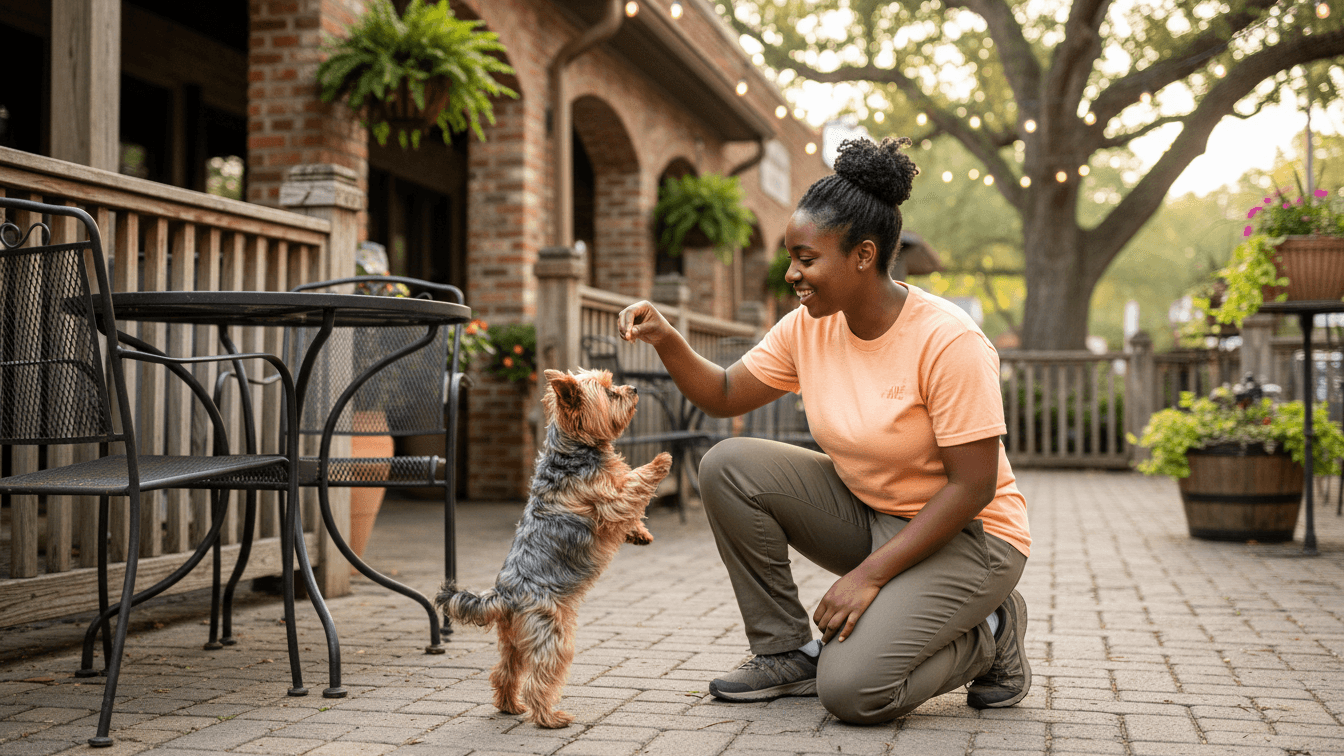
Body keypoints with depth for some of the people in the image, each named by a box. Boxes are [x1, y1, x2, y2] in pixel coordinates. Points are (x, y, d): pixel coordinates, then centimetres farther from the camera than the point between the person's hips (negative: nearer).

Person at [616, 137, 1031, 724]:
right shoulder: (808, 328, -5)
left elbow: (973, 487, -23)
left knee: (851, 690, -24)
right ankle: (788, 651, 1)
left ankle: (988, 637, 5)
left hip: (969, 535, -7)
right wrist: (666, 340, -14)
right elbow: (725, 396, 5)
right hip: (867, 515, 7)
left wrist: (870, 574, -23)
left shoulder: (948, 341, -24)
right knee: (728, 466, -12)